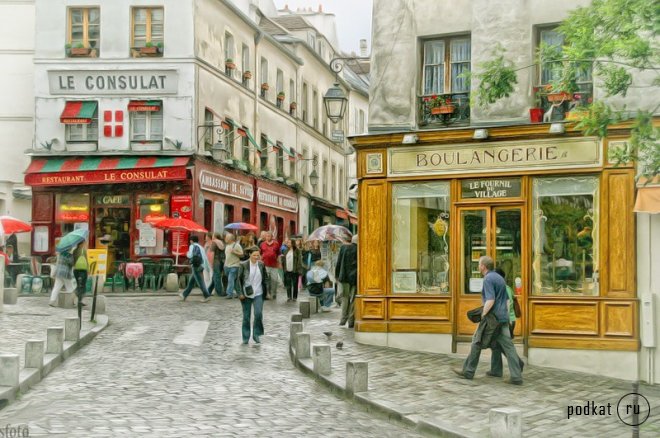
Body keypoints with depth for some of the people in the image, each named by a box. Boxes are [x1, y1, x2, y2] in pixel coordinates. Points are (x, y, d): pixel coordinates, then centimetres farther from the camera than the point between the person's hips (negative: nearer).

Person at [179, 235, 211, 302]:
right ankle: (184, 295, 25)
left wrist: (187, 254, 7)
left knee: (200, 281, -9)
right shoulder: (200, 247, 19)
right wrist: (208, 267, 18)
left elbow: (190, 255, -15)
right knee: (191, 281, 16)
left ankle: (207, 296, -16)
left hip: (196, 266, -8)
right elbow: (205, 258, 17)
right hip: (201, 266, 8)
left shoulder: (193, 246, -2)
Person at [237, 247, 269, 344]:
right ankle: (245, 338, 17)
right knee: (246, 316, 5)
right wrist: (240, 293, -8)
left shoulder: (261, 265, 2)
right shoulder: (243, 265, -6)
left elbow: (265, 278, 11)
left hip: (258, 294, 1)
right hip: (246, 294, -1)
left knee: (258, 313, -14)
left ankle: (256, 334, 4)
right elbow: (239, 279, -3)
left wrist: (266, 291, 4)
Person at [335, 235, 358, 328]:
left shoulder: (344, 247, 2)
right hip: (355, 277, -3)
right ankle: (351, 321, 4)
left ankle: (343, 319, 9)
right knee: (353, 299, 3)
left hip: (345, 277, 3)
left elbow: (338, 263, 6)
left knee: (345, 297, 14)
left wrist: (337, 275, 14)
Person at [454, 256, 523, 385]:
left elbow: (490, 300, -22)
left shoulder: (488, 279, -12)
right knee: (507, 346, 6)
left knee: (477, 342, 4)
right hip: (503, 318, 8)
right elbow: (507, 300, 20)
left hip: (492, 317, -8)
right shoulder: (500, 278, 17)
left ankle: (468, 371, 11)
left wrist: (483, 314, -12)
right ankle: (516, 376, 1)